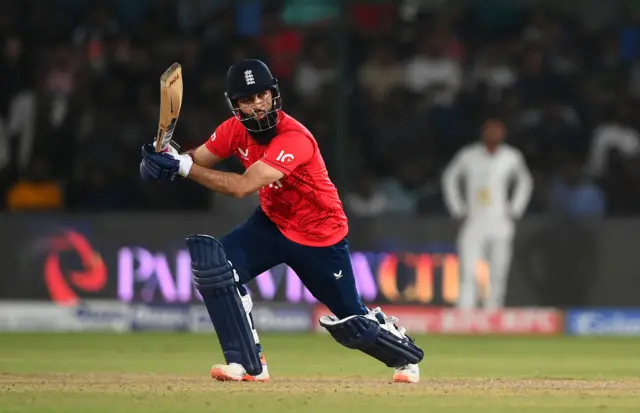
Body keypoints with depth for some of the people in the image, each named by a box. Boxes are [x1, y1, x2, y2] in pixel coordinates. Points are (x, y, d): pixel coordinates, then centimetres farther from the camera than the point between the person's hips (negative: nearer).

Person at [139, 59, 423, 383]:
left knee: (353, 322, 3)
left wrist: (182, 166, -46)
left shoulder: (294, 139, -34)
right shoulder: (236, 130, -11)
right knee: (214, 263, -20)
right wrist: (167, 157, -33)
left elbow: (242, 187, -42)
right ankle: (249, 365, -13)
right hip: (272, 224, 6)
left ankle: (406, 354, 38)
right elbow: (196, 161, -9)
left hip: (321, 237, -5)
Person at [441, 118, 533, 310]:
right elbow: (449, 178, 12)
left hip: (500, 224, 2)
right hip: (473, 224, -2)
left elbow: (525, 181, 19)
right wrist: (458, 211, 6)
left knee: (498, 277, 1)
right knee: (468, 275, -11)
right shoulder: (468, 155, -4)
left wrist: (514, 211, 10)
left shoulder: (512, 157, 1)